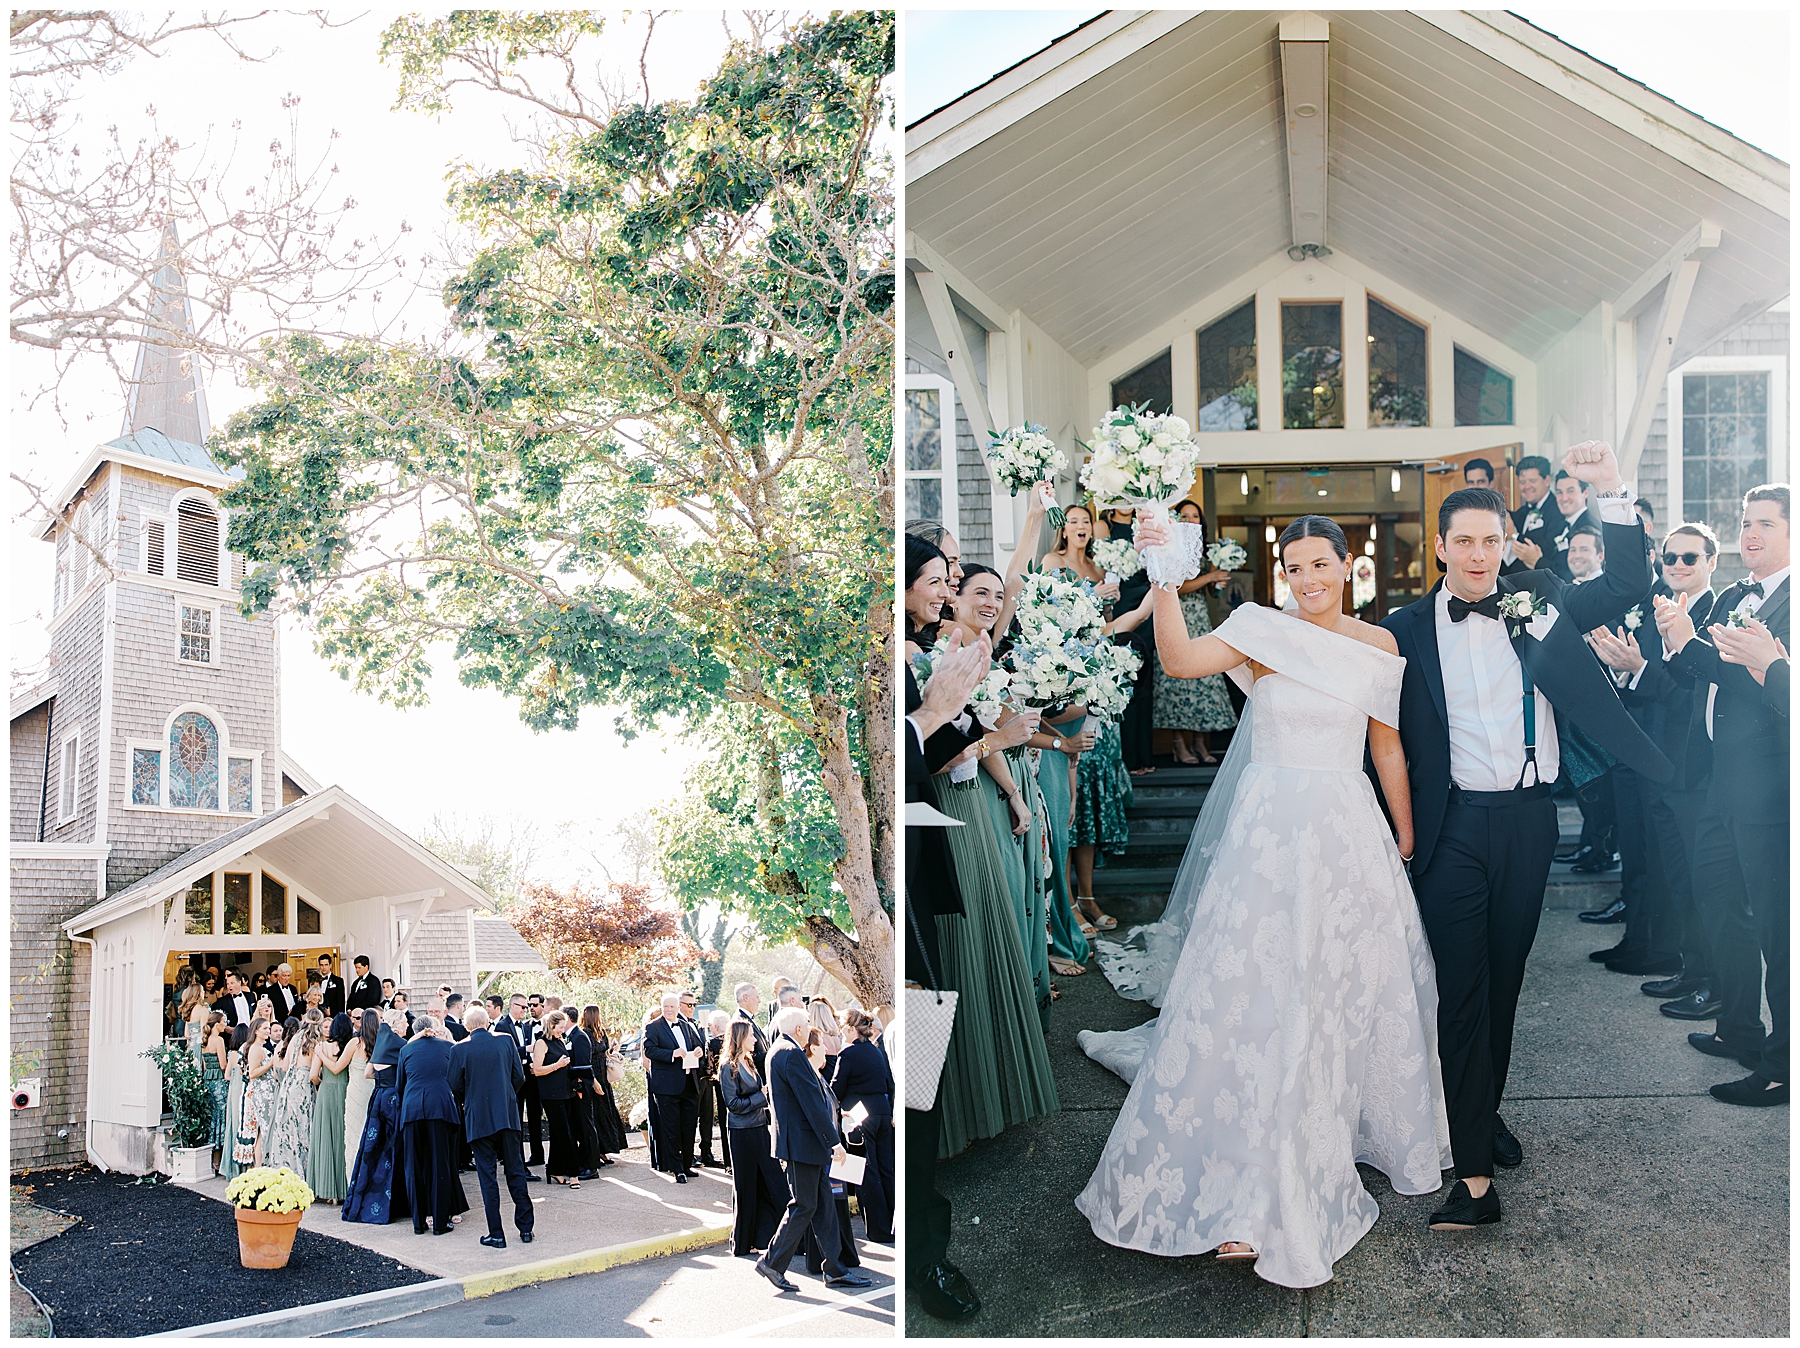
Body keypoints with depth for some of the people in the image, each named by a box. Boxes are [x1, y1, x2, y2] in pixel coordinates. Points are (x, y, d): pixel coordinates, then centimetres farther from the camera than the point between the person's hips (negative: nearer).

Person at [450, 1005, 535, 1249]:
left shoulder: (460, 1050, -9)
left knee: (487, 1176, 3)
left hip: (478, 1118, -3)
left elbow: (455, 1085, -1)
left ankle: (496, 1234, 3)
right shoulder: (506, 1041, -2)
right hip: (508, 1115, 3)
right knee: (515, 1170, 13)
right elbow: (519, 1076, 3)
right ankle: (525, 1227, 17)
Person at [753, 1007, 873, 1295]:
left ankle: (834, 1270, 13)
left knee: (823, 1203, 10)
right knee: (804, 1205, -2)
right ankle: (773, 1262, 7)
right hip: (803, 1142, -10)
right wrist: (833, 1141, -18)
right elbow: (812, 1101, -21)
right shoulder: (792, 1054, -19)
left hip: (797, 1140, 10)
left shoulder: (779, 1050, 13)